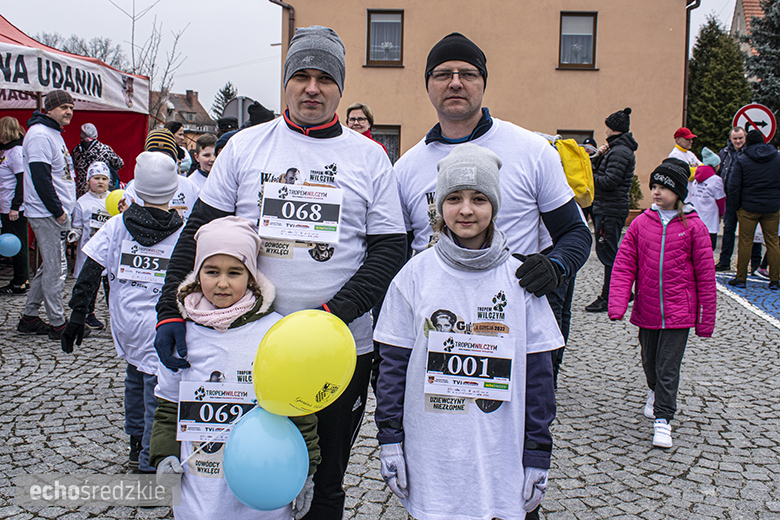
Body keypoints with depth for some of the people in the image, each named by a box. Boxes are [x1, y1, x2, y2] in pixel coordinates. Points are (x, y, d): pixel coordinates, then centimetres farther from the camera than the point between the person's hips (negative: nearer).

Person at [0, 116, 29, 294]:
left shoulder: (16, 151, -14)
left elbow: (22, 180, -19)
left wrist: (15, 207, -20)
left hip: (15, 209, -10)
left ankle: (19, 284, 4)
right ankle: (22, 279, 21)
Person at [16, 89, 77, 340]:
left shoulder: (53, 134, 19)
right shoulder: (40, 134, -14)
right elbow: (40, 177, -21)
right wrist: (57, 211, -19)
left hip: (57, 213, 10)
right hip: (47, 214, -10)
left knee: (49, 266, 15)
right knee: (56, 268, -6)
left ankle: (29, 318, 23)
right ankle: (57, 324, 2)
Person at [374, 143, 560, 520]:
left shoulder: (519, 279, -2)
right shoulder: (416, 275, -3)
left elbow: (538, 372, 2)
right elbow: (393, 362, 1)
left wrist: (537, 457, 2)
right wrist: (389, 441, -1)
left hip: (500, 459, 1)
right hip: (430, 458, 0)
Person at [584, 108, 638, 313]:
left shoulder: (620, 152, -15)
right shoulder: (617, 148, 17)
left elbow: (609, 182, -22)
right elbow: (602, 174, 16)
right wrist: (599, 157, 1)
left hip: (610, 210, -11)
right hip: (605, 209, 11)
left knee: (607, 253, -5)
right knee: (608, 253, 15)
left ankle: (608, 298, 1)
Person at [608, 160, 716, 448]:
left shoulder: (693, 227, -5)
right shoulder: (641, 223, 0)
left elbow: (705, 274, -1)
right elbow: (624, 265, -2)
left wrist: (706, 317, 1)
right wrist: (617, 304, -14)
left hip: (679, 313, -3)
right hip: (647, 311, 3)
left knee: (668, 366, -4)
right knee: (649, 360, 19)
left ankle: (663, 419, 4)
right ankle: (654, 391, 48)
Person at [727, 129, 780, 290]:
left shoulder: (742, 160, -6)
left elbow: (733, 186, -8)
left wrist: (738, 206, 2)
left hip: (748, 208, -3)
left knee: (745, 242, 4)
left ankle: (741, 278, 9)